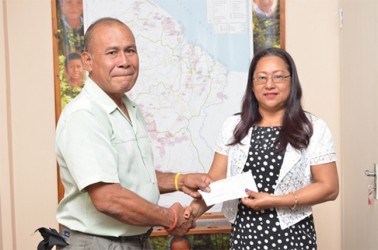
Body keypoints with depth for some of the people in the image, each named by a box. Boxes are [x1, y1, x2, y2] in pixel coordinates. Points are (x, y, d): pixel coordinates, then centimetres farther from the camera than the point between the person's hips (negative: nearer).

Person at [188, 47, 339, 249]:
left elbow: (329, 187, -8)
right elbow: (216, 178, 0)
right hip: (243, 232, 3)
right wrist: (196, 207, -19)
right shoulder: (233, 126, 3)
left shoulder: (313, 128, -5)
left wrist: (275, 201, -17)